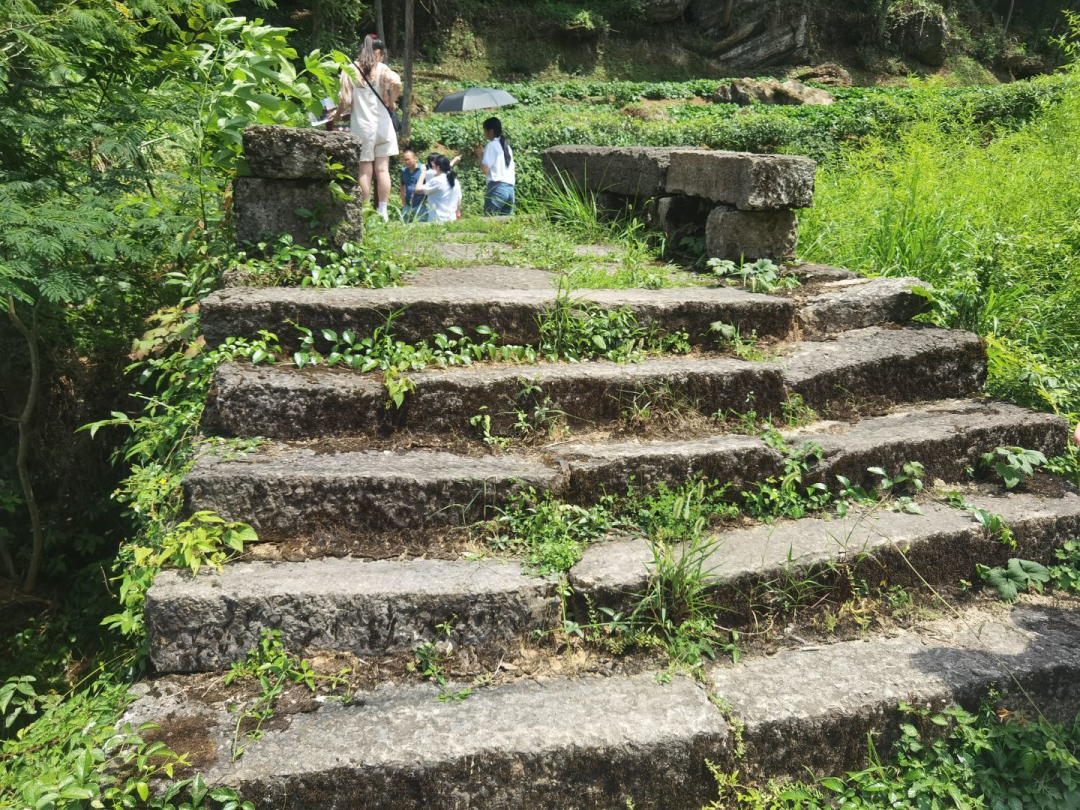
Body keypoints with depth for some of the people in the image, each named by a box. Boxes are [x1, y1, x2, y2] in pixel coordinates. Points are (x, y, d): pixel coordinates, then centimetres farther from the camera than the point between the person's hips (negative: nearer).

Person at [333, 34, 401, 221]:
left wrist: (337, 114, 16)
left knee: (365, 171, 2)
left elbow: (346, 102, -2)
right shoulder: (382, 69, 2)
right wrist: (391, 102, -2)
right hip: (382, 124, 0)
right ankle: (382, 211, 2)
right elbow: (397, 83, -17)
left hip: (361, 126, 0)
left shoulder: (349, 70, 3)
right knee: (382, 169, 3)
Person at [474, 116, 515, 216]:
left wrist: (480, 155, 6)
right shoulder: (506, 145, 21)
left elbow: (485, 168, -9)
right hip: (510, 188, 8)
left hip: (497, 187, -8)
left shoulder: (492, 145, -1)